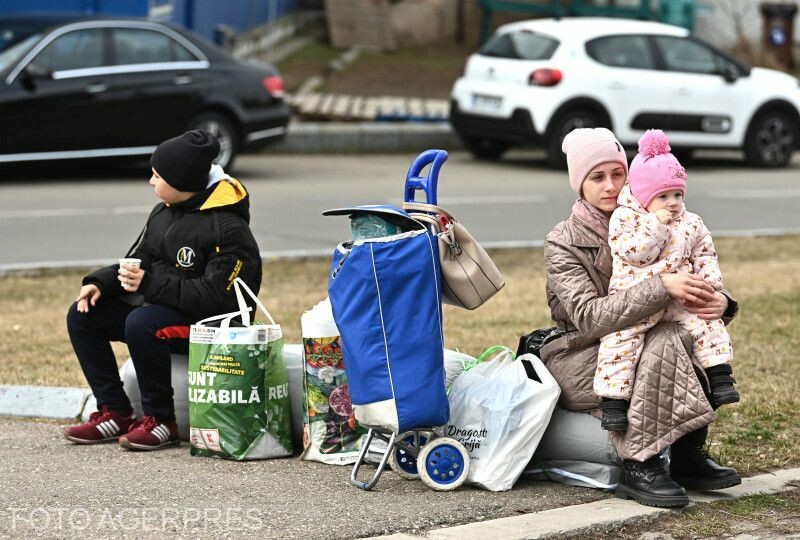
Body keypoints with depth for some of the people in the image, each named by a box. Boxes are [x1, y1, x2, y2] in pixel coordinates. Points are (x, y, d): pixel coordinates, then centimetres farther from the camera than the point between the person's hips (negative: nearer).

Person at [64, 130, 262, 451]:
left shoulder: (228, 228, -19)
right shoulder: (163, 213, 9)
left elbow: (216, 298, -26)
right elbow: (137, 261, 16)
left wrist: (150, 283, -27)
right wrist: (101, 283, -4)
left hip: (207, 323, -9)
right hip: (158, 305, 9)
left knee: (141, 324, -35)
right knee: (82, 315, -1)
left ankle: (161, 421, -20)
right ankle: (115, 413, -1)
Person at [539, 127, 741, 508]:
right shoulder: (562, 243, -11)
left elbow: (688, 283, 7)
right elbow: (589, 317, -26)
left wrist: (717, 302, -19)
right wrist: (662, 288, -34)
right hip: (577, 360, -5)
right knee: (666, 342, -30)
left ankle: (688, 457, -15)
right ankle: (638, 468, -28)